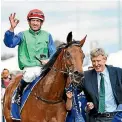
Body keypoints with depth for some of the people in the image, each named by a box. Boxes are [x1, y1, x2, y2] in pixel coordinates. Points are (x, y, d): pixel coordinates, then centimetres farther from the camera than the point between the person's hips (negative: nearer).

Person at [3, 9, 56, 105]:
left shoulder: (47, 36, 15)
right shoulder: (23, 35, 9)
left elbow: (53, 53, 12)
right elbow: (10, 43, -6)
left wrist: (49, 60, -10)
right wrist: (12, 29, -20)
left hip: (44, 67, 2)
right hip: (29, 67, -2)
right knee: (29, 76, -36)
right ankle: (19, 91, -3)